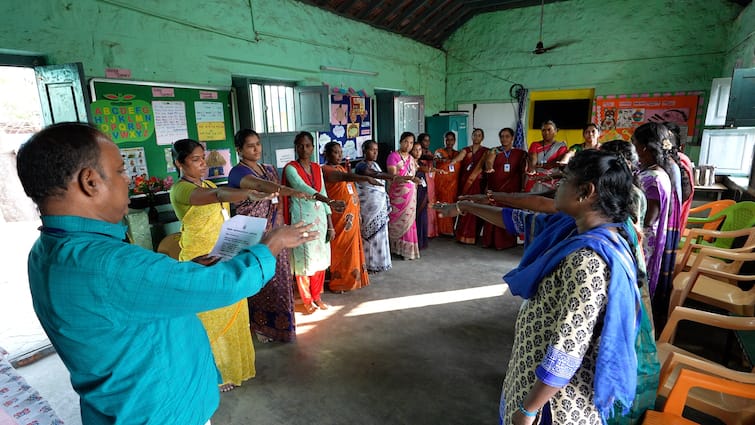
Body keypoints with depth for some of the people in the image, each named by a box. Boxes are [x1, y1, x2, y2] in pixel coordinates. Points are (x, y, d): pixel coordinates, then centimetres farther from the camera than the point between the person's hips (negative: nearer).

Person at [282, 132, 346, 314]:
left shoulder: (317, 168, 8)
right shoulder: (290, 168, -12)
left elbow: (323, 193, 9)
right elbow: (303, 188, -30)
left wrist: (330, 224, 5)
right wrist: (329, 201, -45)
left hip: (319, 218, 6)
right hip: (301, 220, -5)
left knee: (320, 259, 12)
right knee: (304, 260, 4)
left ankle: (317, 296, 29)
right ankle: (307, 300, 21)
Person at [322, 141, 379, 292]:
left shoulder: (342, 168, 15)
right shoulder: (326, 170, -13)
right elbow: (345, 177, -30)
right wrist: (367, 178, -43)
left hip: (352, 215, 8)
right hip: (340, 216, -8)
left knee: (351, 247, 15)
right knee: (339, 248, 0)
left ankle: (349, 279, 28)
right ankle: (337, 283, 13)